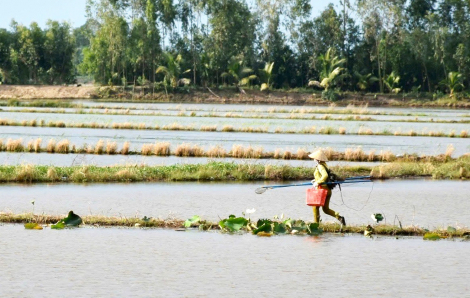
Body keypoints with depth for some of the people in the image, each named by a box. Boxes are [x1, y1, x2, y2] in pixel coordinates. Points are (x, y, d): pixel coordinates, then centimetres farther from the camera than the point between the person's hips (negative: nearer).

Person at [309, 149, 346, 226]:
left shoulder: (320, 166, -15)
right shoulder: (324, 165, 14)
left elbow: (325, 175, -31)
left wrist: (317, 182, -25)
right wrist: (316, 180, 21)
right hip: (328, 190, 9)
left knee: (315, 207, 8)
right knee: (325, 209, 10)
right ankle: (339, 217, -5)